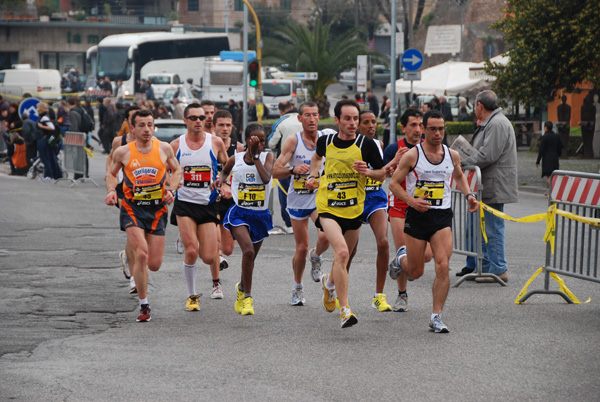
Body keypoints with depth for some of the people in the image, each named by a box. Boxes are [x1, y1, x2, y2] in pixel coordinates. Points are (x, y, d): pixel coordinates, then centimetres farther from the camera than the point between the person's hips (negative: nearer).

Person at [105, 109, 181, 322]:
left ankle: (132, 255, 39)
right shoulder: (123, 152, -2)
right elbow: (111, 173, 13)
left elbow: (176, 170, 15)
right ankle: (144, 306, -7)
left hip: (157, 209, 2)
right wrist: (111, 190, -6)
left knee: (154, 264, 1)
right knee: (141, 254, -20)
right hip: (132, 208, -2)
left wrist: (172, 190, -2)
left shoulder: (164, 148, 1)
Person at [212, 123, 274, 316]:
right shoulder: (235, 159, 1)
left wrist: (255, 155, -20)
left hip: (260, 215, 2)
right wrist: (220, 180, 2)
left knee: (250, 257, 15)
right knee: (248, 251, -24)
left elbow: (266, 178, -21)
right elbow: (225, 171, 24)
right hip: (240, 213, -2)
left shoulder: (267, 157, -2)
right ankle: (247, 297, -16)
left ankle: (241, 288, 45)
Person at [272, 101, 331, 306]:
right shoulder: (293, 141, -9)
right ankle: (297, 287, 26)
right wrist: (293, 169, -30)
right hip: (298, 199, -1)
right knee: (302, 247, 4)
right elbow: (275, 171, -11)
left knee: (325, 236, -24)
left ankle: (316, 257, 12)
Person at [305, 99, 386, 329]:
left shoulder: (366, 145, -6)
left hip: (354, 210, 2)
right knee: (341, 251, -23)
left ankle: (330, 282, 54)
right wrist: (312, 176, 10)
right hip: (328, 208, -2)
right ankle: (344, 309, -21)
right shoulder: (326, 142, 0)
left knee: (344, 256, 17)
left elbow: (382, 174, 2)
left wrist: (367, 172, -18)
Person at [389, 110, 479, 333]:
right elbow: (394, 183, -4)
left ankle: (436, 316, -6)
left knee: (442, 266, -14)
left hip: (442, 217, 2)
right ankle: (402, 258, 45)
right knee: (416, 272, 7)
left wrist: (468, 195, 7)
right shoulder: (412, 155, -8)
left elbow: (459, 176, 25)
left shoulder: (452, 155, 4)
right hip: (417, 215, -2)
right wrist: (412, 200, -20)